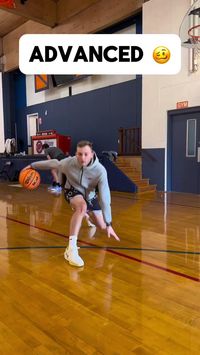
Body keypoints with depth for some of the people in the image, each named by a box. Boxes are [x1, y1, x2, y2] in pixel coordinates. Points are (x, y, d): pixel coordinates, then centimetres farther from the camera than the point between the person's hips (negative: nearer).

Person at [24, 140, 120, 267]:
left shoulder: (100, 170, -34)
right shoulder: (69, 162, -31)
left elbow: (105, 197, -35)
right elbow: (52, 163, -9)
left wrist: (108, 224, -35)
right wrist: (32, 165, 3)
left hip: (89, 195, 3)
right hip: (72, 191, -2)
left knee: (102, 226, 13)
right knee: (82, 206, -40)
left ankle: (85, 215, 50)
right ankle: (71, 248, -39)